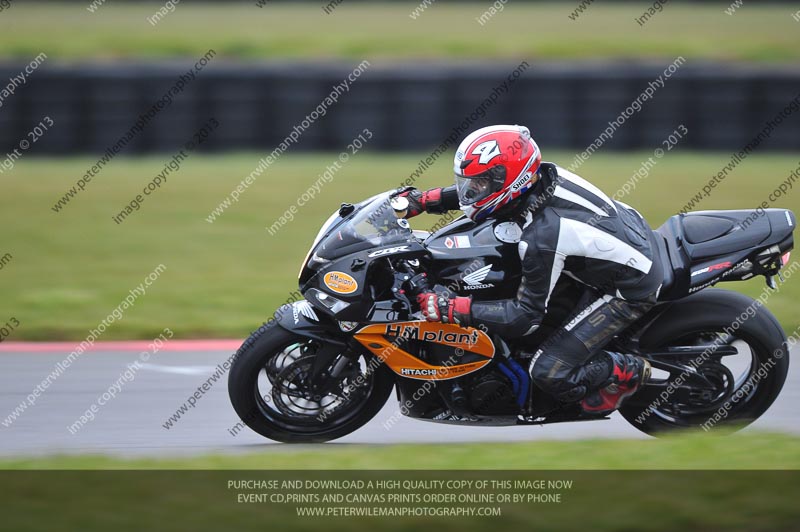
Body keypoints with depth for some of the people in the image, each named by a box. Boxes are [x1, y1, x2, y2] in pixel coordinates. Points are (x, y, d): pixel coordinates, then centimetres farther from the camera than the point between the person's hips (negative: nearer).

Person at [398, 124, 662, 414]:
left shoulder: (543, 236, -32)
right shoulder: (542, 175, -10)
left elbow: (524, 319, -25)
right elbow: (479, 189, 14)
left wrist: (450, 308, -26)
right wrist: (424, 200, 6)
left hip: (629, 291, -9)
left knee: (549, 372, -12)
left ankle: (628, 371, 10)